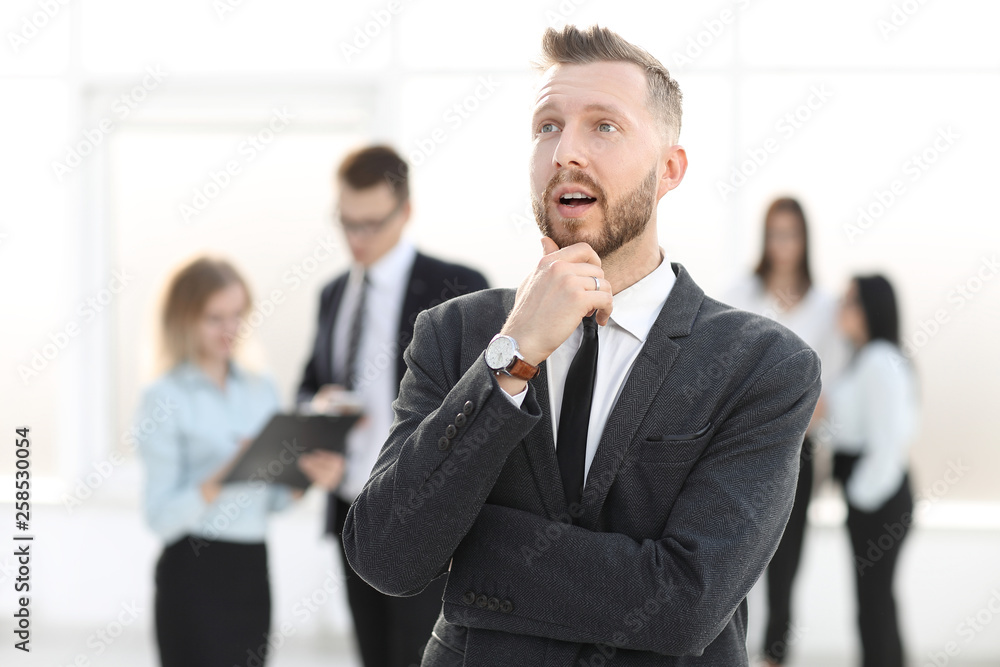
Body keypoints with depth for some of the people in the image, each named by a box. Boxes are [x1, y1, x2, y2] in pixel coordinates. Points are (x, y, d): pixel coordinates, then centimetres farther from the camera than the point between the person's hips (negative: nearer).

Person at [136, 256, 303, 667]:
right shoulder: (164, 400, -6)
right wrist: (222, 479, -26)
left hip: (252, 569, 6)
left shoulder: (261, 390, 11)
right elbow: (162, 518, -12)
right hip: (194, 572, -6)